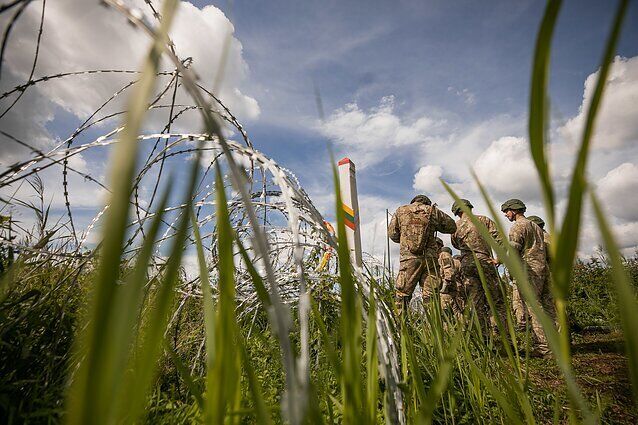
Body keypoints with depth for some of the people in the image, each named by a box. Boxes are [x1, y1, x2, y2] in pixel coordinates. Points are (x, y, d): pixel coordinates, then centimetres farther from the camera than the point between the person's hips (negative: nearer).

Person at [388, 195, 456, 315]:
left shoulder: (401, 210, 10)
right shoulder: (433, 211, 11)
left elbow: (392, 233, 10)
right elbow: (452, 227, 20)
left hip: (409, 257, -1)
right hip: (430, 257, 1)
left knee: (403, 293, 3)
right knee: (430, 293, 5)